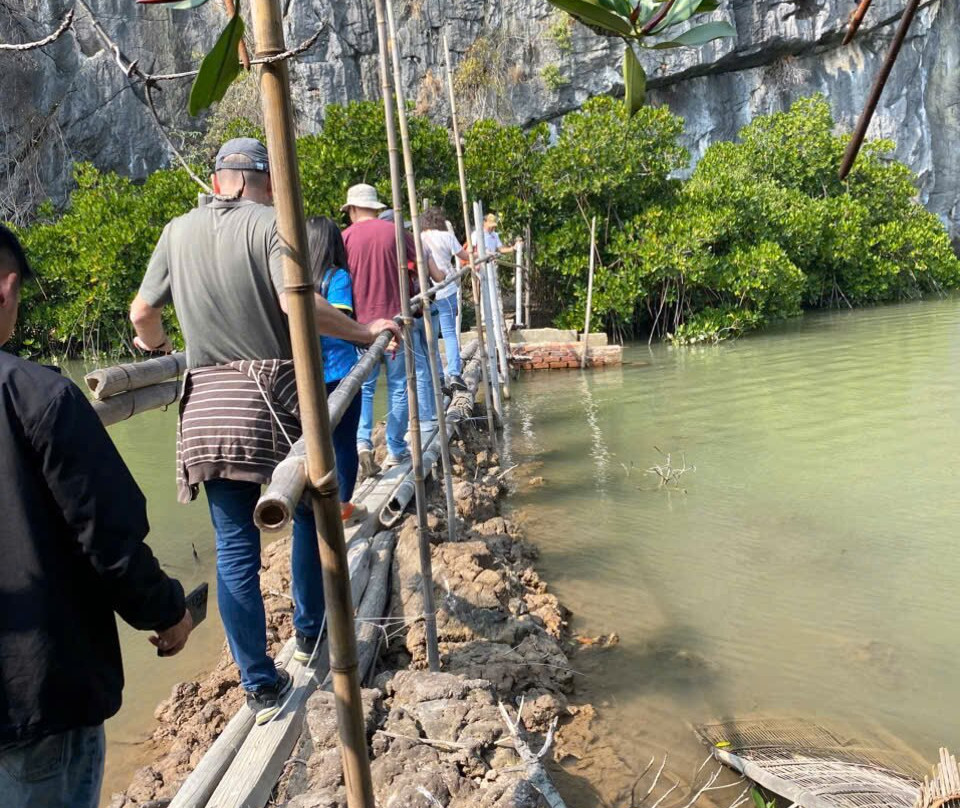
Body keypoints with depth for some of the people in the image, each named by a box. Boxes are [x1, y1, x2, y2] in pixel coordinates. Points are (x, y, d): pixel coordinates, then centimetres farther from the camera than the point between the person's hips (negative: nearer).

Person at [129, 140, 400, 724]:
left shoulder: (179, 231, 11)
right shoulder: (272, 222, -3)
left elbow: (142, 313, 13)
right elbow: (296, 302, -19)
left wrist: (157, 345, 34)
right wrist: (365, 332, -9)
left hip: (208, 402, 4)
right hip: (277, 395, -3)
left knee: (235, 545, 7)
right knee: (309, 513, 20)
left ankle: (260, 686, 13)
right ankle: (310, 636, 29)